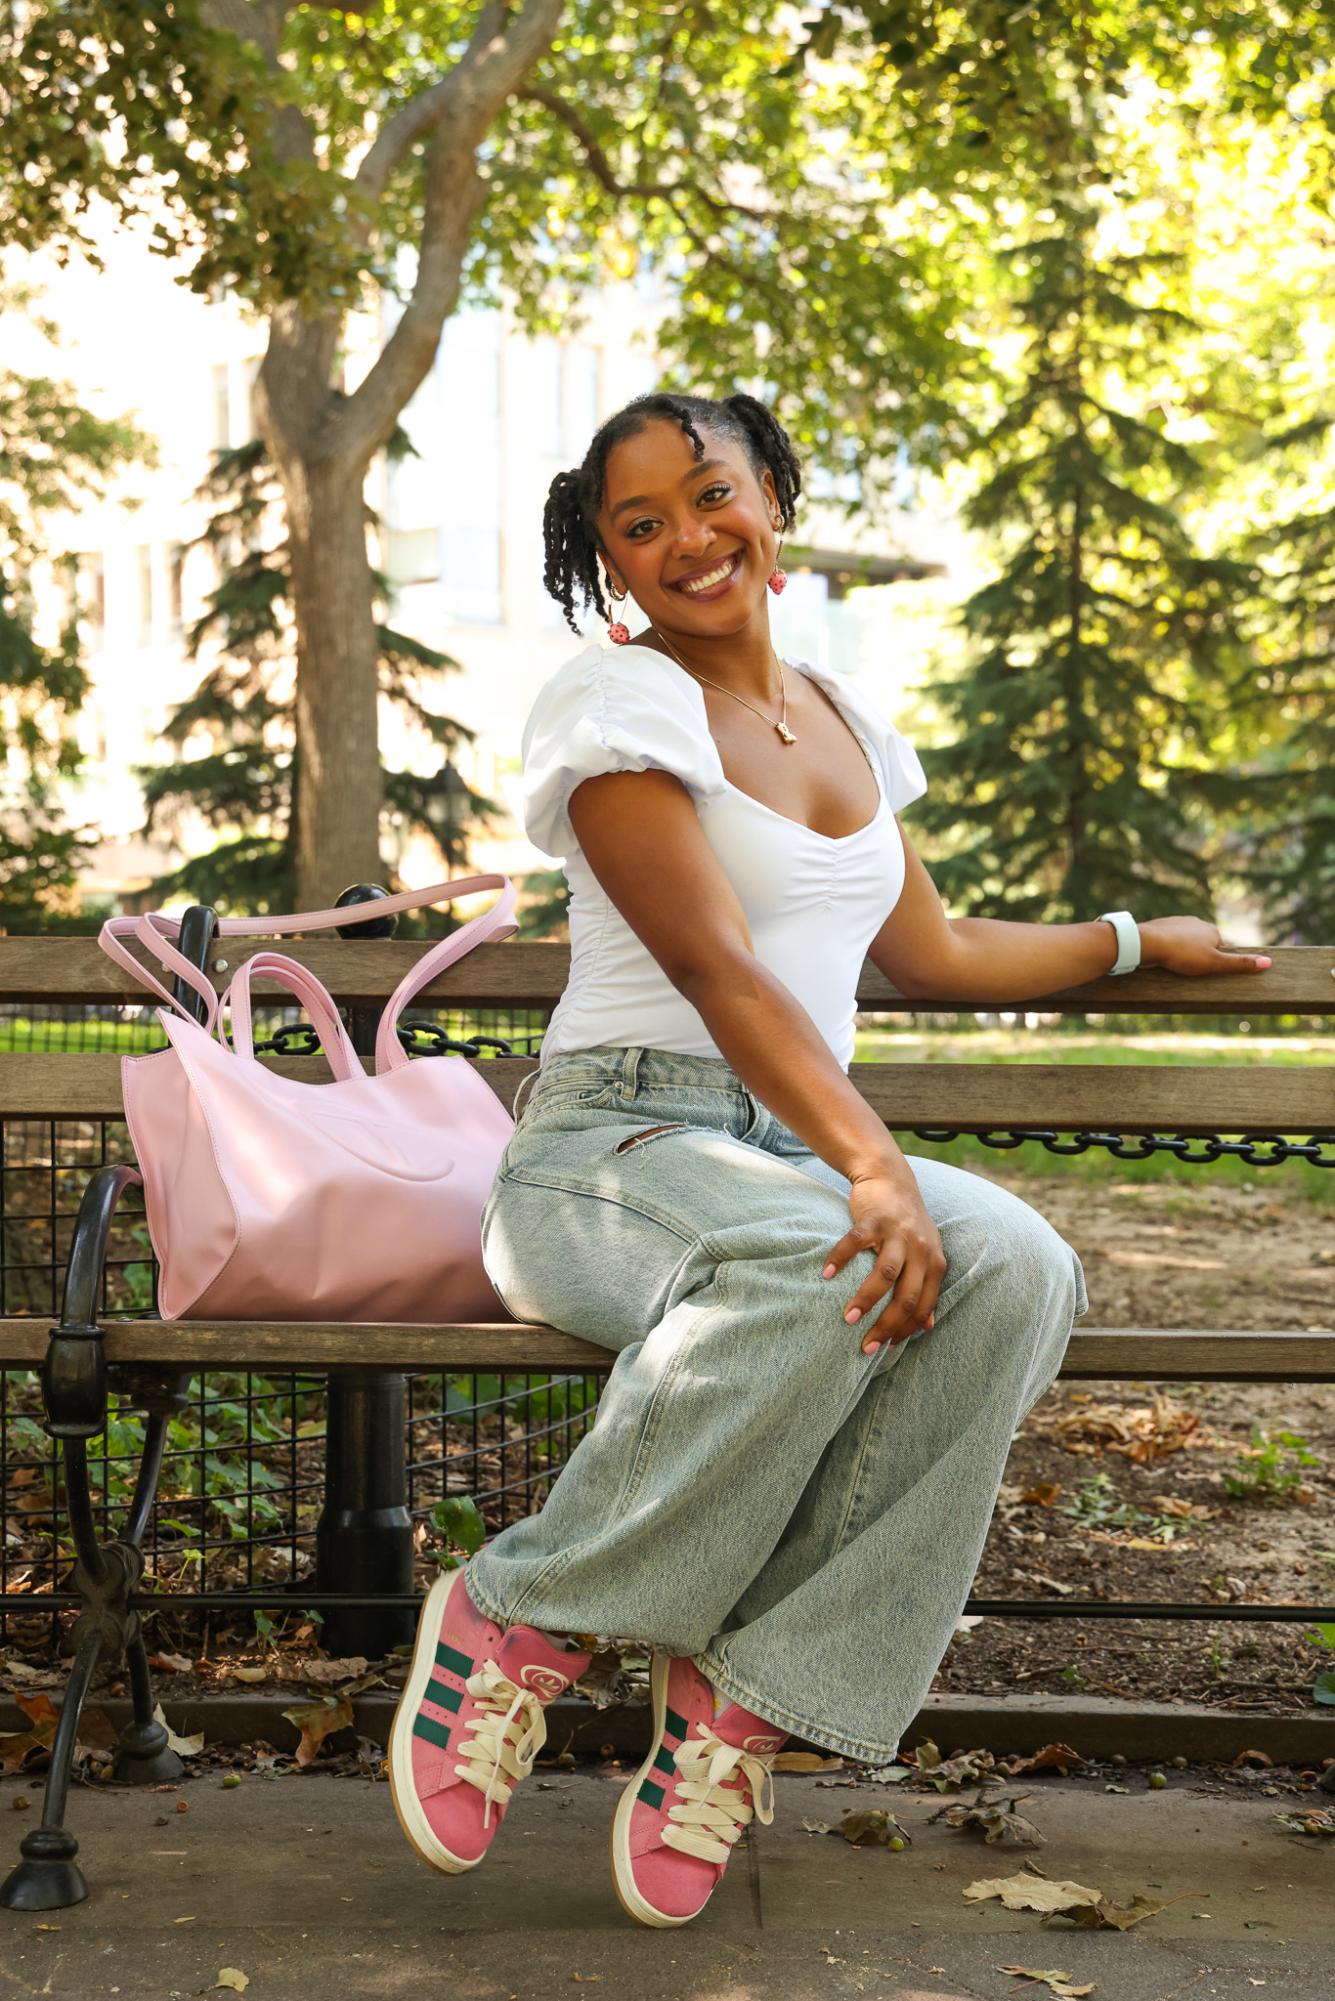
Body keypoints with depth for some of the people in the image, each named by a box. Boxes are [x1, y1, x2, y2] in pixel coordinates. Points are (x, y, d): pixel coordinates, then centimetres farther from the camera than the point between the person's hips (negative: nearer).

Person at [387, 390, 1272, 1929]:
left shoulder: (840, 717, 19)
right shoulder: (618, 700, -3)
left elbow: (929, 953, 32)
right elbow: (717, 965, -17)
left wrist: (1131, 940, 41)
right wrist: (871, 1166, -29)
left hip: (804, 1150, 6)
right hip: (615, 1144, -6)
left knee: (1016, 1265, -28)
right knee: (814, 1263, -40)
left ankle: (744, 1687, -24)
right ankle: (521, 1618, -20)